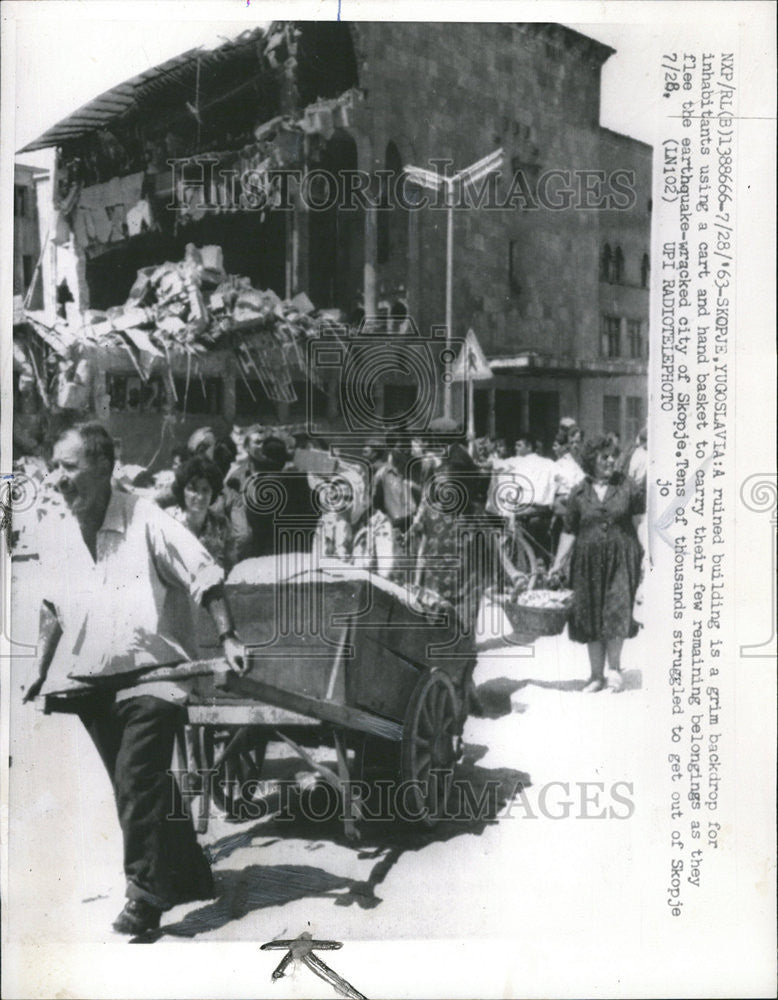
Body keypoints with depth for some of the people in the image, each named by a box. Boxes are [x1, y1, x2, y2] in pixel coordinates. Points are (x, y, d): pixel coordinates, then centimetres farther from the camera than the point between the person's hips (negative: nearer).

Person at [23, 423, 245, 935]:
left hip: (151, 676, -7)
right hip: (93, 683, 7)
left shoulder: (147, 521, -14)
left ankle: (147, 892, 1)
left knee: (136, 782, -13)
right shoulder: (61, 536, 5)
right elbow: (54, 610, 18)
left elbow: (205, 576, -13)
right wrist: (43, 671, 17)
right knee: (137, 786, 14)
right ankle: (189, 877, 30)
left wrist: (228, 638, -19)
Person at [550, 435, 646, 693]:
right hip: (589, 561, 2)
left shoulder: (626, 486, 2)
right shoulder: (579, 493, 4)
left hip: (621, 559, -1)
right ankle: (596, 675, 18)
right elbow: (570, 531, 7)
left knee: (617, 611, -10)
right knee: (591, 616, 5)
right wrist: (559, 562, 3)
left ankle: (614, 667, 12)